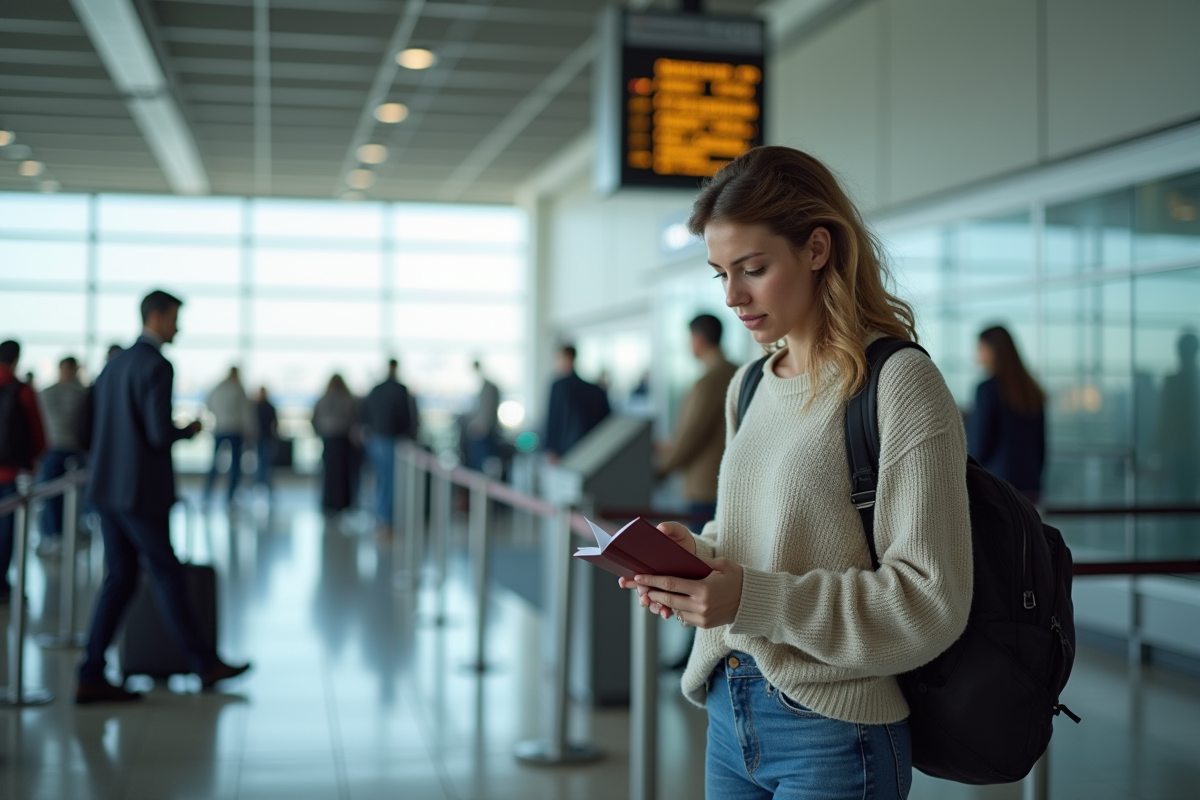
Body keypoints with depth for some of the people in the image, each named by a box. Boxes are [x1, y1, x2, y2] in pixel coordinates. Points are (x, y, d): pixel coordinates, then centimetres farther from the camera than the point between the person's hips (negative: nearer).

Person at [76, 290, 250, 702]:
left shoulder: (114, 365, 15)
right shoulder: (158, 366, -13)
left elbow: (87, 436, 16)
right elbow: (161, 433, -22)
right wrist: (189, 431, -1)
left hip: (108, 490, 8)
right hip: (141, 493, -8)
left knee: (121, 579, 10)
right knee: (168, 576, 3)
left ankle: (91, 678, 6)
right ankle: (205, 664, 15)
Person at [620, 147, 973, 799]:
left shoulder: (899, 382, -13)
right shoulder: (747, 387, 10)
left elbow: (929, 600, -17)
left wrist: (754, 600, -24)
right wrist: (696, 556, -2)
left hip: (834, 735, -7)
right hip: (729, 715, 7)